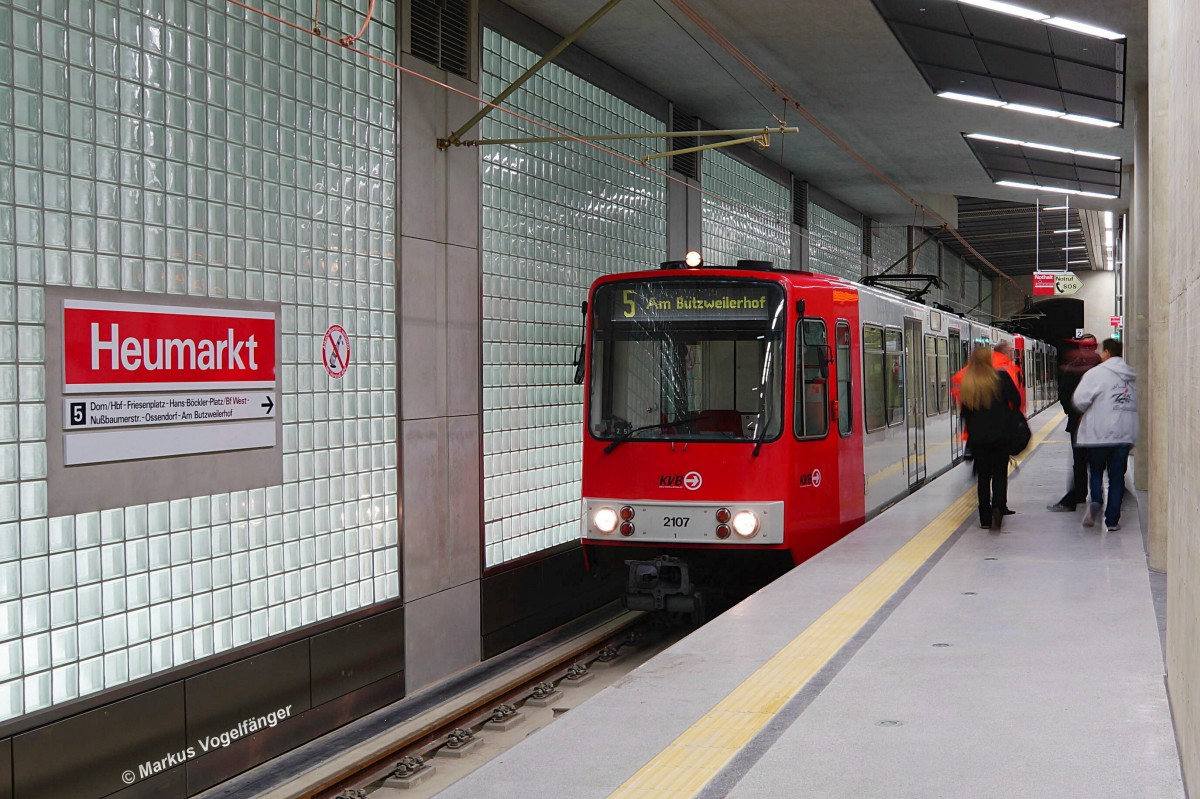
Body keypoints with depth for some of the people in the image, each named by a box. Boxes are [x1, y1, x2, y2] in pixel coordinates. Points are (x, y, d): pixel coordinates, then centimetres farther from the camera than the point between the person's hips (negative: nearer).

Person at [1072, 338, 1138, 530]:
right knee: (1117, 476, 7)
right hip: (1125, 434, 4)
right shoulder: (1131, 376, 11)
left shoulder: (1096, 373, -8)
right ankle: (1112, 520, 7)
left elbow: (1080, 400, -14)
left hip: (1100, 433, -4)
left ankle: (1095, 500, -12)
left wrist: (1086, 411, 8)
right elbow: (1135, 404, 12)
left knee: (1095, 471, 14)